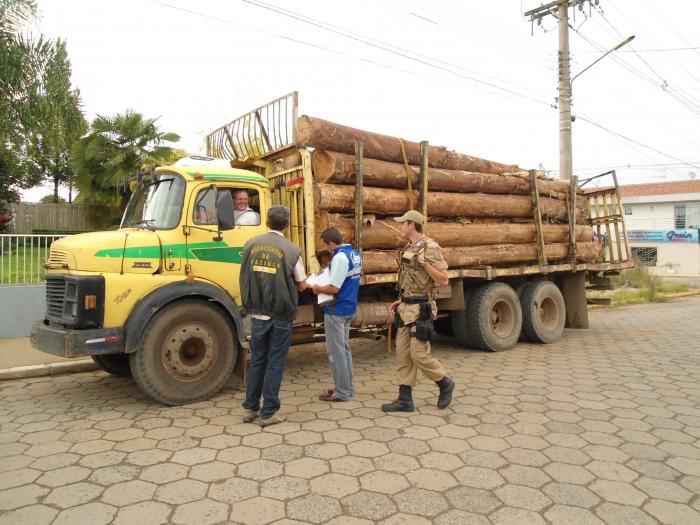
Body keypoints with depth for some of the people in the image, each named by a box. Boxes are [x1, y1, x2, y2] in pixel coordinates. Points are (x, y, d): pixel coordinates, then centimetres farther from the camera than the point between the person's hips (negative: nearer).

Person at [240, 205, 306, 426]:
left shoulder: (251, 244, 1)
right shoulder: (292, 250, -9)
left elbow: (245, 277, 9)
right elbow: (301, 285, 0)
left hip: (256, 314, 4)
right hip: (280, 315, -3)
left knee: (257, 360, 17)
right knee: (275, 363, 6)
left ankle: (250, 408, 24)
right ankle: (268, 414, 13)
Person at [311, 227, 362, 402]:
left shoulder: (340, 257, -22)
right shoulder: (355, 254, 8)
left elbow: (334, 289, -23)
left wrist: (318, 288, -6)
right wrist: (326, 274, 15)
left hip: (336, 310, -10)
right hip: (349, 307, 10)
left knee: (336, 351, 1)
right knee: (344, 348, 19)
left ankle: (342, 392, 9)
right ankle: (348, 387, 28)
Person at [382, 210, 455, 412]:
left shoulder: (430, 247, -12)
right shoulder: (409, 248, 14)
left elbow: (444, 280, -14)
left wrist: (424, 263, -23)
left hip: (421, 310, -9)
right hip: (406, 308, 9)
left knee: (419, 355, -5)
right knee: (403, 354, 7)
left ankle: (445, 384, 20)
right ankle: (405, 400, 14)